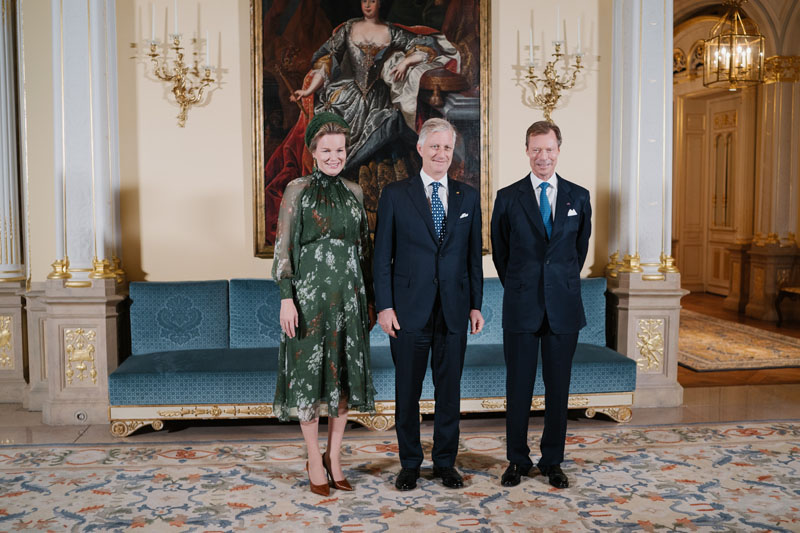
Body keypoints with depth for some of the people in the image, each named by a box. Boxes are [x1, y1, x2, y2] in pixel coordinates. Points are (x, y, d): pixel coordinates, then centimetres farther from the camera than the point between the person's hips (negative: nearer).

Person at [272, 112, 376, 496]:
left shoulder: (353, 191, 10)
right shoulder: (297, 190, -2)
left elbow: (365, 246, 13)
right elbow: (283, 247, -6)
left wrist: (369, 296, 10)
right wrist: (286, 298, -13)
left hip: (349, 295, 4)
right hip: (310, 293, -4)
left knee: (345, 374, 8)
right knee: (309, 373, 2)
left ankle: (334, 456, 21)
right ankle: (315, 460, 16)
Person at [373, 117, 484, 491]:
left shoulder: (468, 197, 9)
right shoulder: (395, 195, 1)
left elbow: (474, 255, 11)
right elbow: (382, 255, -1)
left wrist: (476, 304, 6)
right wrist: (384, 305, -7)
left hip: (454, 308, 2)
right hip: (409, 308, -2)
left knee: (449, 389, 10)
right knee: (407, 390, 6)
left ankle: (445, 462, 25)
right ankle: (409, 464, 22)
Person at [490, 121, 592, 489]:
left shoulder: (578, 197, 6)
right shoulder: (508, 198, 1)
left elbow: (580, 248, 16)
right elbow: (500, 253, 9)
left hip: (563, 306, 2)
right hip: (521, 307, -1)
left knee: (558, 387, 8)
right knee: (518, 386, 5)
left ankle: (553, 461, 22)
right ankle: (517, 460, 20)